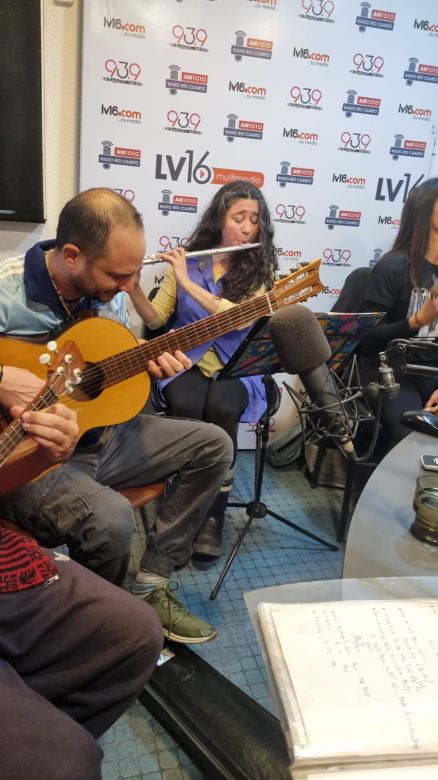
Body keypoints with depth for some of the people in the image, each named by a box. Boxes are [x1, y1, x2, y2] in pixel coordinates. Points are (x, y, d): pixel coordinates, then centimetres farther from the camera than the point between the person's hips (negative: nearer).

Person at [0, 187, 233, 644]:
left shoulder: (107, 290, 0)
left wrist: (148, 364, -8)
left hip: (99, 435, 8)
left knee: (213, 445, 2)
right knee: (110, 518, -34)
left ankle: (152, 587, 5)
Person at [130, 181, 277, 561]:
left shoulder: (260, 268, 1)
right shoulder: (186, 259, 6)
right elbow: (155, 318, 5)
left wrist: (188, 282, -20)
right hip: (187, 361, 1)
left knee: (221, 410, -33)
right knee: (185, 407, -32)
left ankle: (214, 514, -18)